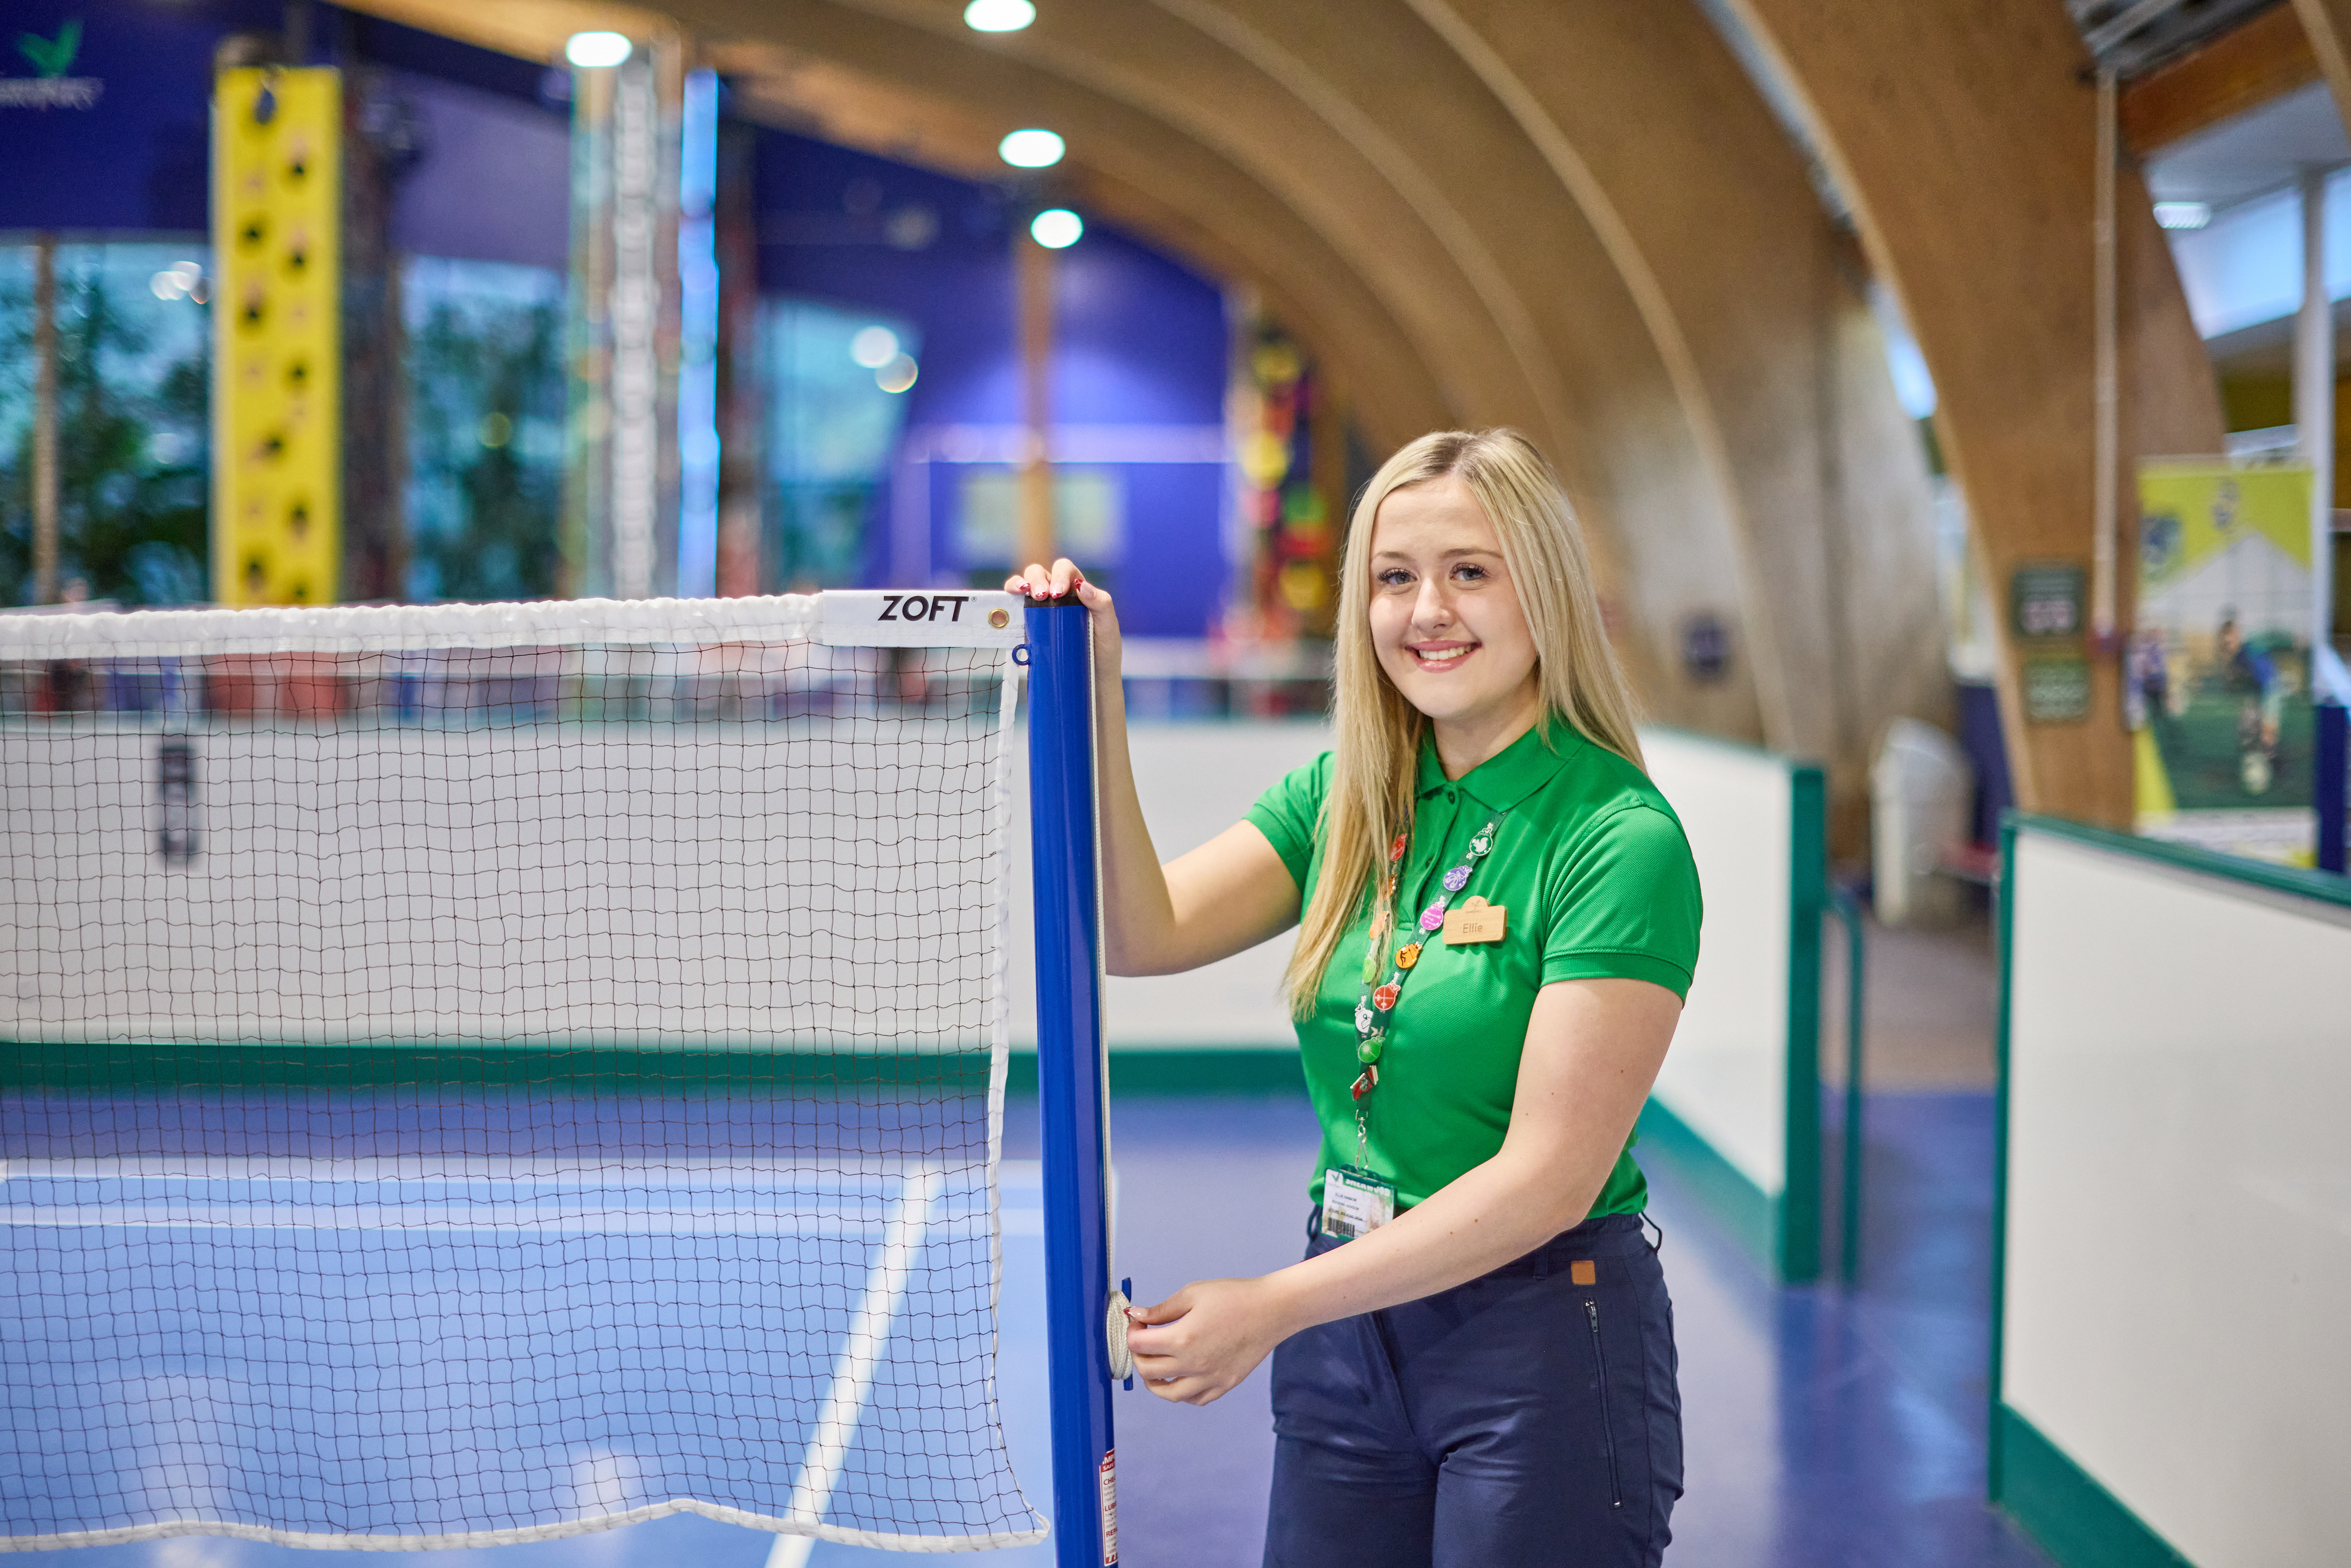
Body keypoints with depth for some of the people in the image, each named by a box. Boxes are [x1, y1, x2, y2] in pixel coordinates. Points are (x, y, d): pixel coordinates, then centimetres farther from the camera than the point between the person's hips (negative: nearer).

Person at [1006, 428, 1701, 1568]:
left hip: (1546, 1337, -5)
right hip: (1343, 1324, 6)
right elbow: (1145, 934, -6)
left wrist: (1276, 1305, -22)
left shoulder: (1622, 839, -15)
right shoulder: (1341, 798, 5)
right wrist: (1094, 701, -14)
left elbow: (1552, 1176, -19)